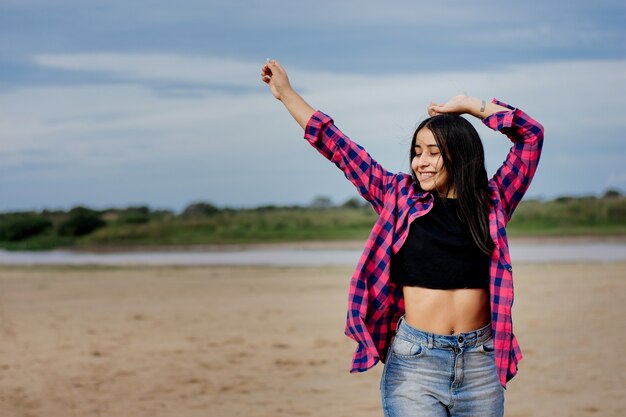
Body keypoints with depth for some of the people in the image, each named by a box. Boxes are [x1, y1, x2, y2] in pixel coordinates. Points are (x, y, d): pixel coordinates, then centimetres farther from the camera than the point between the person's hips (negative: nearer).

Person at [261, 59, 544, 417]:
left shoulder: (492, 203, 7)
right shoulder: (400, 196, 7)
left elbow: (531, 135, 6)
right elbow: (340, 150, 11)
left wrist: (469, 105, 6)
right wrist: (286, 93, 13)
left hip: (480, 364, 1)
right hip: (414, 361, -1)